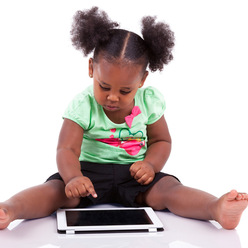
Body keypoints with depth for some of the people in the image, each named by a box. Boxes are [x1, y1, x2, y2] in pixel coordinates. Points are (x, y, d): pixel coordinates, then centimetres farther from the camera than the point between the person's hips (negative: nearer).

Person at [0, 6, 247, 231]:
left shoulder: (149, 102, -2)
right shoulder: (83, 106, -11)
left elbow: (162, 140, 9)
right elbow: (66, 149, -18)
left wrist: (150, 164, -14)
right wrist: (73, 178, -41)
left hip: (135, 173, 2)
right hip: (90, 170, -1)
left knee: (167, 188, -26)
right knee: (59, 188, -29)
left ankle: (216, 208, -45)